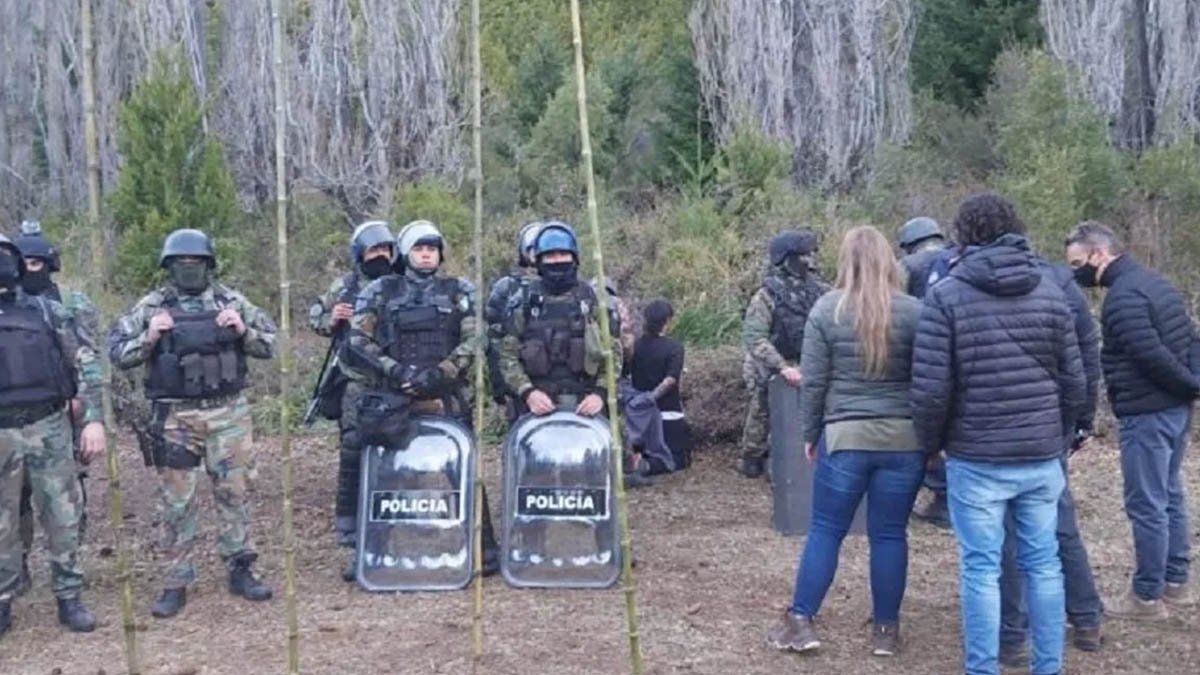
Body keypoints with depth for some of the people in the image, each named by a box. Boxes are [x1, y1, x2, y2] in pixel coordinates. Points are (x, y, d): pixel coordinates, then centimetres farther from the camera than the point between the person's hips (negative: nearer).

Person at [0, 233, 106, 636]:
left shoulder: (45, 310, 4)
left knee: (62, 517, 5)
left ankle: (69, 599, 17)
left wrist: (93, 418, -5)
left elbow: (86, 361, 3)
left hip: (49, 428, 1)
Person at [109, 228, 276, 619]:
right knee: (177, 503, 5)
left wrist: (243, 330, -12)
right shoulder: (152, 306, 1)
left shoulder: (230, 300, 5)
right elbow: (116, 352, 2)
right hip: (176, 417, -1)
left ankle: (240, 571, 20)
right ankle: (175, 584, 14)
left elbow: (271, 343, 6)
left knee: (234, 493, 8)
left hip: (228, 413, 1)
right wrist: (148, 338, -15)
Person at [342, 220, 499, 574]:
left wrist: (438, 374, -13)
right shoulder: (380, 291, 12)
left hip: (449, 399, -1)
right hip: (394, 401, 1)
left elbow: (474, 341, -1)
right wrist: (394, 370, -11)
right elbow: (358, 340, 3)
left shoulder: (460, 292, 11)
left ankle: (484, 548, 3)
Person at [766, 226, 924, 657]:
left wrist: (811, 433, 10)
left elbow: (813, 381, 0)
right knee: (890, 533, 8)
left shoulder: (827, 309, -2)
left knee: (825, 530, 8)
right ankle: (886, 630, 17)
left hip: (845, 435, -1)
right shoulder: (912, 310, -1)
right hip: (904, 437, 1)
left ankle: (800, 622, 12)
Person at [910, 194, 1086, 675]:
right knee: (1044, 565, 13)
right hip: (1041, 457, 4)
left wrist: (931, 442, 5)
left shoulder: (945, 295, -8)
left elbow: (930, 389, -12)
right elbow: (1075, 384, 6)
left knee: (981, 570, 4)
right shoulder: (1050, 293, 5)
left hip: (976, 459, -4)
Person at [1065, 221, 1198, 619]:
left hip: (1146, 415, -10)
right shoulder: (1155, 282, 14)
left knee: (1146, 506, -2)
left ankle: (1147, 598, 7)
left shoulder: (1123, 296, -18)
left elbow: (1153, 357, -24)